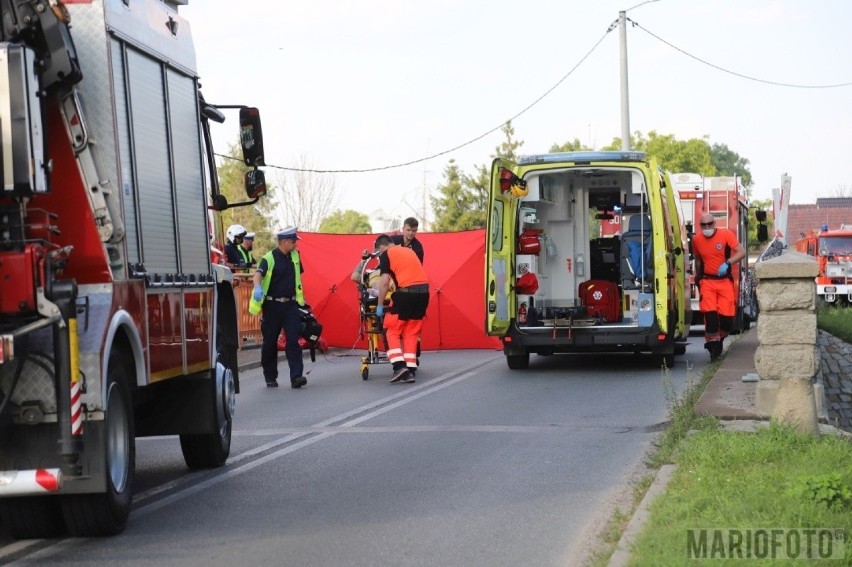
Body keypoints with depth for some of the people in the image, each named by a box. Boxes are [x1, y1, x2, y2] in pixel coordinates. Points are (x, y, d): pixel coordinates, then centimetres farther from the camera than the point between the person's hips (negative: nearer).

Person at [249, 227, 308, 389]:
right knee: (270, 343, 6)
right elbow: (258, 274, -24)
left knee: (293, 340, -8)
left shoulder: (295, 256, 9)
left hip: (290, 305, 4)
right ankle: (270, 377, 19)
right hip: (272, 305, -4)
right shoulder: (269, 258, -9)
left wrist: (300, 298, 24)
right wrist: (257, 287, -45)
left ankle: (296, 376, -14)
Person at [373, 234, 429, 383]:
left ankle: (399, 366, -8)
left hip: (406, 292, -6)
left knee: (393, 331, 7)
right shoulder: (409, 251, 24)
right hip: (424, 292, 6)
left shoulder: (386, 254, 4)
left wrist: (380, 305, 2)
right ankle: (411, 370, 9)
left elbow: (384, 281, -5)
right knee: (412, 333, 14)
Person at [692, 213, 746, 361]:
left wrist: (727, 263, -25)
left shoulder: (726, 234, -7)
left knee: (727, 315, -4)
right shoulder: (696, 239, 2)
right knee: (710, 313, -14)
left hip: (725, 281, -1)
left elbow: (741, 252, -12)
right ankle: (713, 344, -2)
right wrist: (698, 277, 20)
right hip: (707, 281, 1)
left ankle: (719, 339, 22)